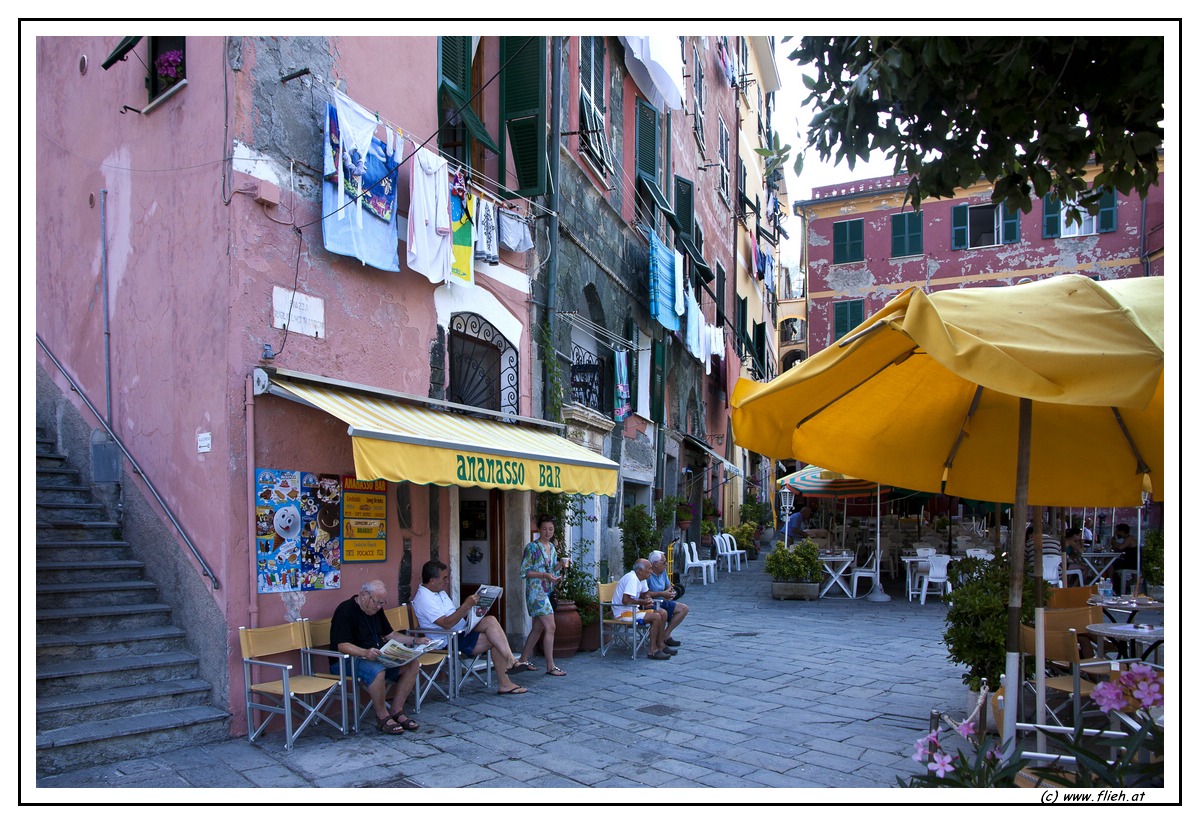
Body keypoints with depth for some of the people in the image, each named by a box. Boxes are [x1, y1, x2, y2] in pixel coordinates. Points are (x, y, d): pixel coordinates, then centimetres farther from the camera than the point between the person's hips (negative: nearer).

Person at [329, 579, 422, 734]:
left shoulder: (376, 610, 12)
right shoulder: (345, 611, -15)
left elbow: (389, 634, 20)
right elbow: (342, 645, -23)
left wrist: (414, 640, 6)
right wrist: (365, 653, -40)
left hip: (376, 658, 9)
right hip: (345, 662, -8)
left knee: (412, 665, -10)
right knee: (377, 671, -38)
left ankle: (397, 712, -5)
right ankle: (382, 717, -17)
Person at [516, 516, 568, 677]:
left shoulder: (552, 547, 12)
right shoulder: (532, 547, -11)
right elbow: (524, 572, -12)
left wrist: (560, 564, -1)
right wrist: (544, 575, -21)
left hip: (547, 591, 8)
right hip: (536, 591, -8)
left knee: (538, 627, 13)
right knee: (550, 627, -10)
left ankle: (523, 660, 24)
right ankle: (550, 666, -4)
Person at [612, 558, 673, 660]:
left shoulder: (641, 578, 9)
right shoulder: (632, 578, -22)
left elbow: (646, 594, 26)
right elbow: (625, 600, -31)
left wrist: (648, 600, 1)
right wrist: (643, 602, -17)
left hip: (634, 610, 10)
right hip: (624, 613, -10)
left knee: (663, 613, 3)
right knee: (656, 617, -23)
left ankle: (660, 645, 9)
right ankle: (652, 651, -18)